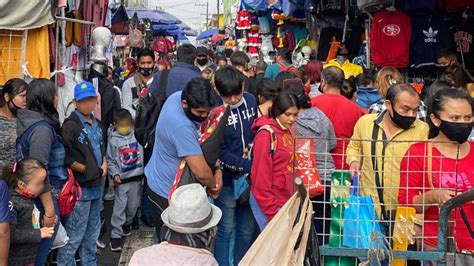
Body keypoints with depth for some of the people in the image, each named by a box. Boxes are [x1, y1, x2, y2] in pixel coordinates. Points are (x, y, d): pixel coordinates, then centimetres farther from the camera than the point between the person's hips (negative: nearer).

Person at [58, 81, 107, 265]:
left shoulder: (96, 124, 10)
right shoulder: (70, 125, -14)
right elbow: (65, 158, -18)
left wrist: (104, 164, 3)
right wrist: (88, 170, -14)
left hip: (97, 186, 8)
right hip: (80, 187, -8)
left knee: (92, 232, 19)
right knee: (74, 235, -3)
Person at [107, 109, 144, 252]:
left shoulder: (137, 136, -3)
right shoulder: (113, 140, -6)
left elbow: (143, 153, 4)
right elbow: (110, 161, -2)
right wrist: (115, 174, -15)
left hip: (137, 177, 3)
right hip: (122, 180, -2)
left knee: (133, 206, 15)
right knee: (119, 207, -2)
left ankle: (127, 224, 41)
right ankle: (116, 235, 6)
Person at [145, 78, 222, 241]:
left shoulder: (179, 96, -9)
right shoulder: (181, 126, -37)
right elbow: (202, 172, -36)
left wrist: (218, 169, -13)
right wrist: (213, 185, -13)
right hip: (167, 192, -9)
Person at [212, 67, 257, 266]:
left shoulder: (250, 100, -1)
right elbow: (219, 153, -17)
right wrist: (250, 166, -21)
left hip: (250, 178, 5)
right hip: (227, 179, -5)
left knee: (247, 230, 15)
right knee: (225, 230, 8)